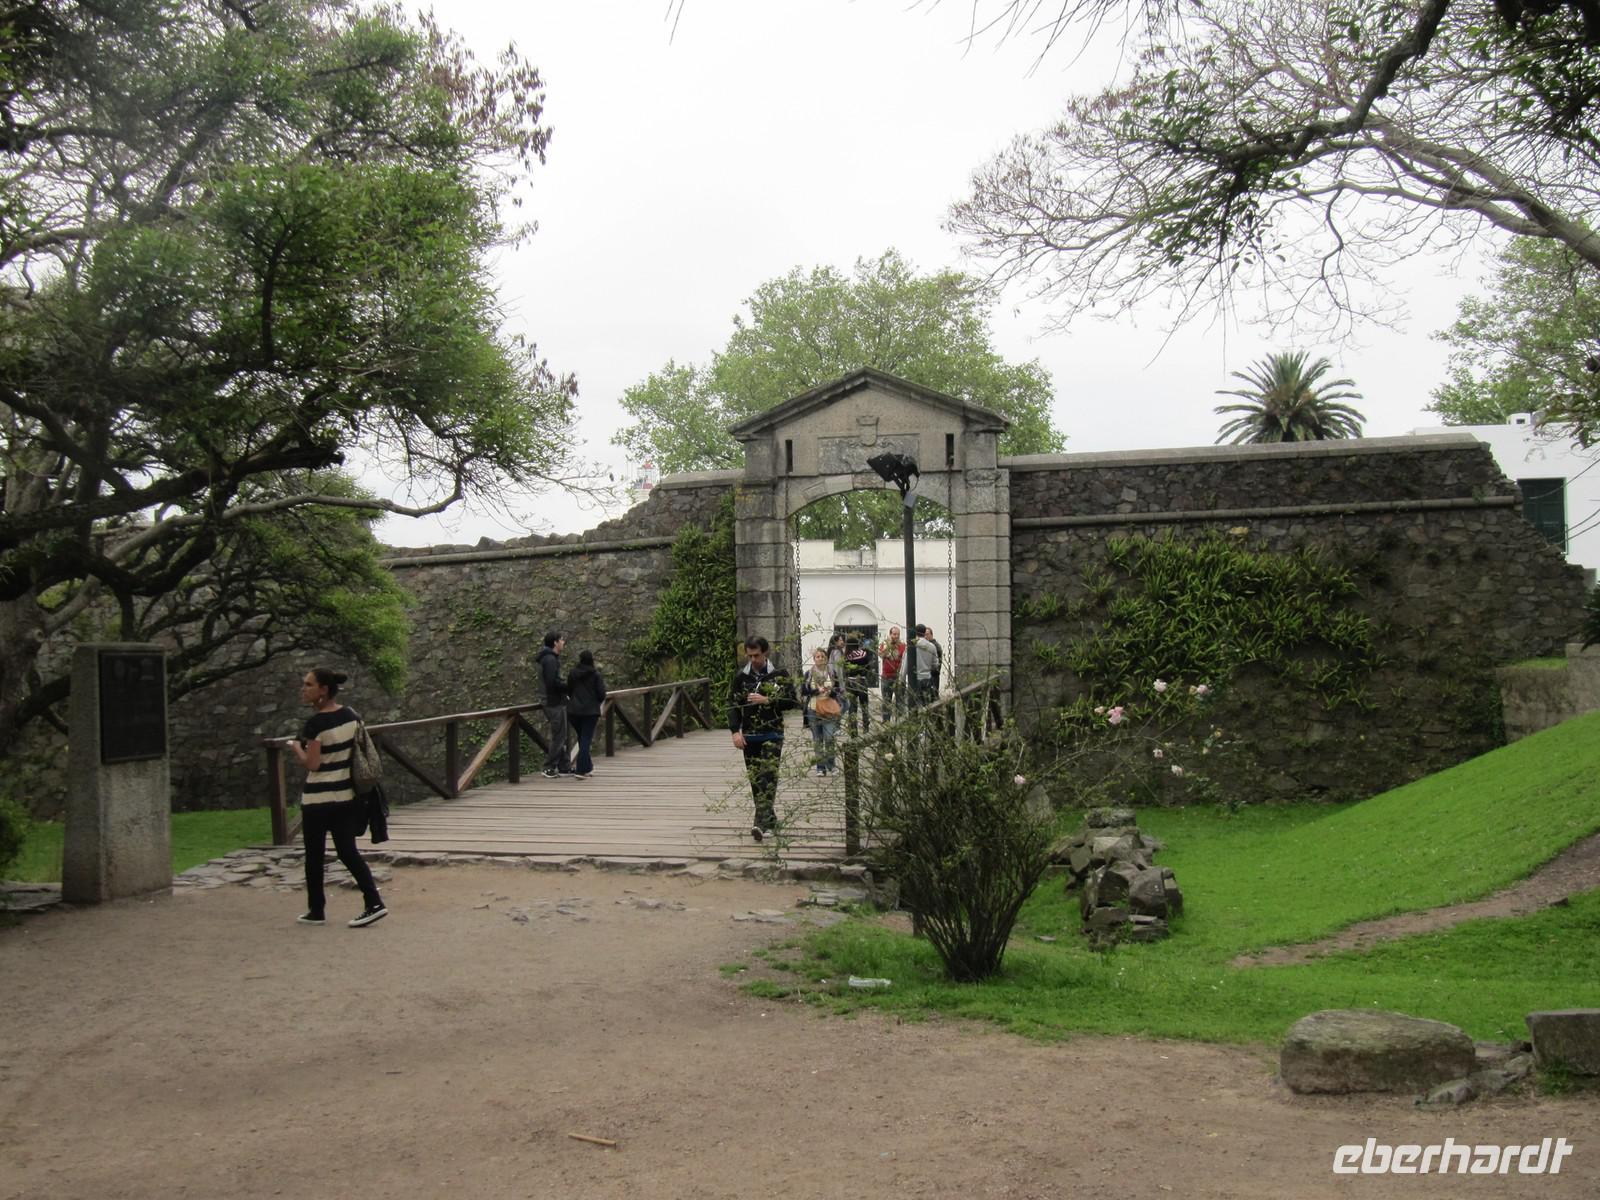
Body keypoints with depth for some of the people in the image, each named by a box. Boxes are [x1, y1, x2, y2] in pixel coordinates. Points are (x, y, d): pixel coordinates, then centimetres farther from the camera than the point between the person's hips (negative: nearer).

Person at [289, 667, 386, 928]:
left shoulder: (315, 723, -17)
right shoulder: (351, 715, 3)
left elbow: (312, 764, -17)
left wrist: (296, 748, -1)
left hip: (318, 799, -6)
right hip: (347, 796, 6)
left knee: (314, 855, 9)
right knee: (348, 851, 10)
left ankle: (316, 911, 19)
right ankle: (374, 903, -2)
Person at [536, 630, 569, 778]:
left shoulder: (553, 658, 17)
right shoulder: (550, 659, -16)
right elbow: (553, 683, -24)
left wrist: (566, 684, 7)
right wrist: (569, 686, -13)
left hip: (556, 703, 10)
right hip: (555, 703, -10)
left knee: (561, 737, 14)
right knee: (558, 737, -5)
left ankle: (565, 767, 19)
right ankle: (550, 768, 0)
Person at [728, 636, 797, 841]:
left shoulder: (779, 675, -1)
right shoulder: (741, 676, 5)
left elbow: (792, 701, -2)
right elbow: (733, 704, 5)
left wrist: (767, 700, -14)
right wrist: (735, 731, -5)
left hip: (772, 734, -3)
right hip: (749, 736, 3)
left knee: (768, 777, -15)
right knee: (755, 779, 5)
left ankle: (762, 823, -22)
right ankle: (771, 820, 17)